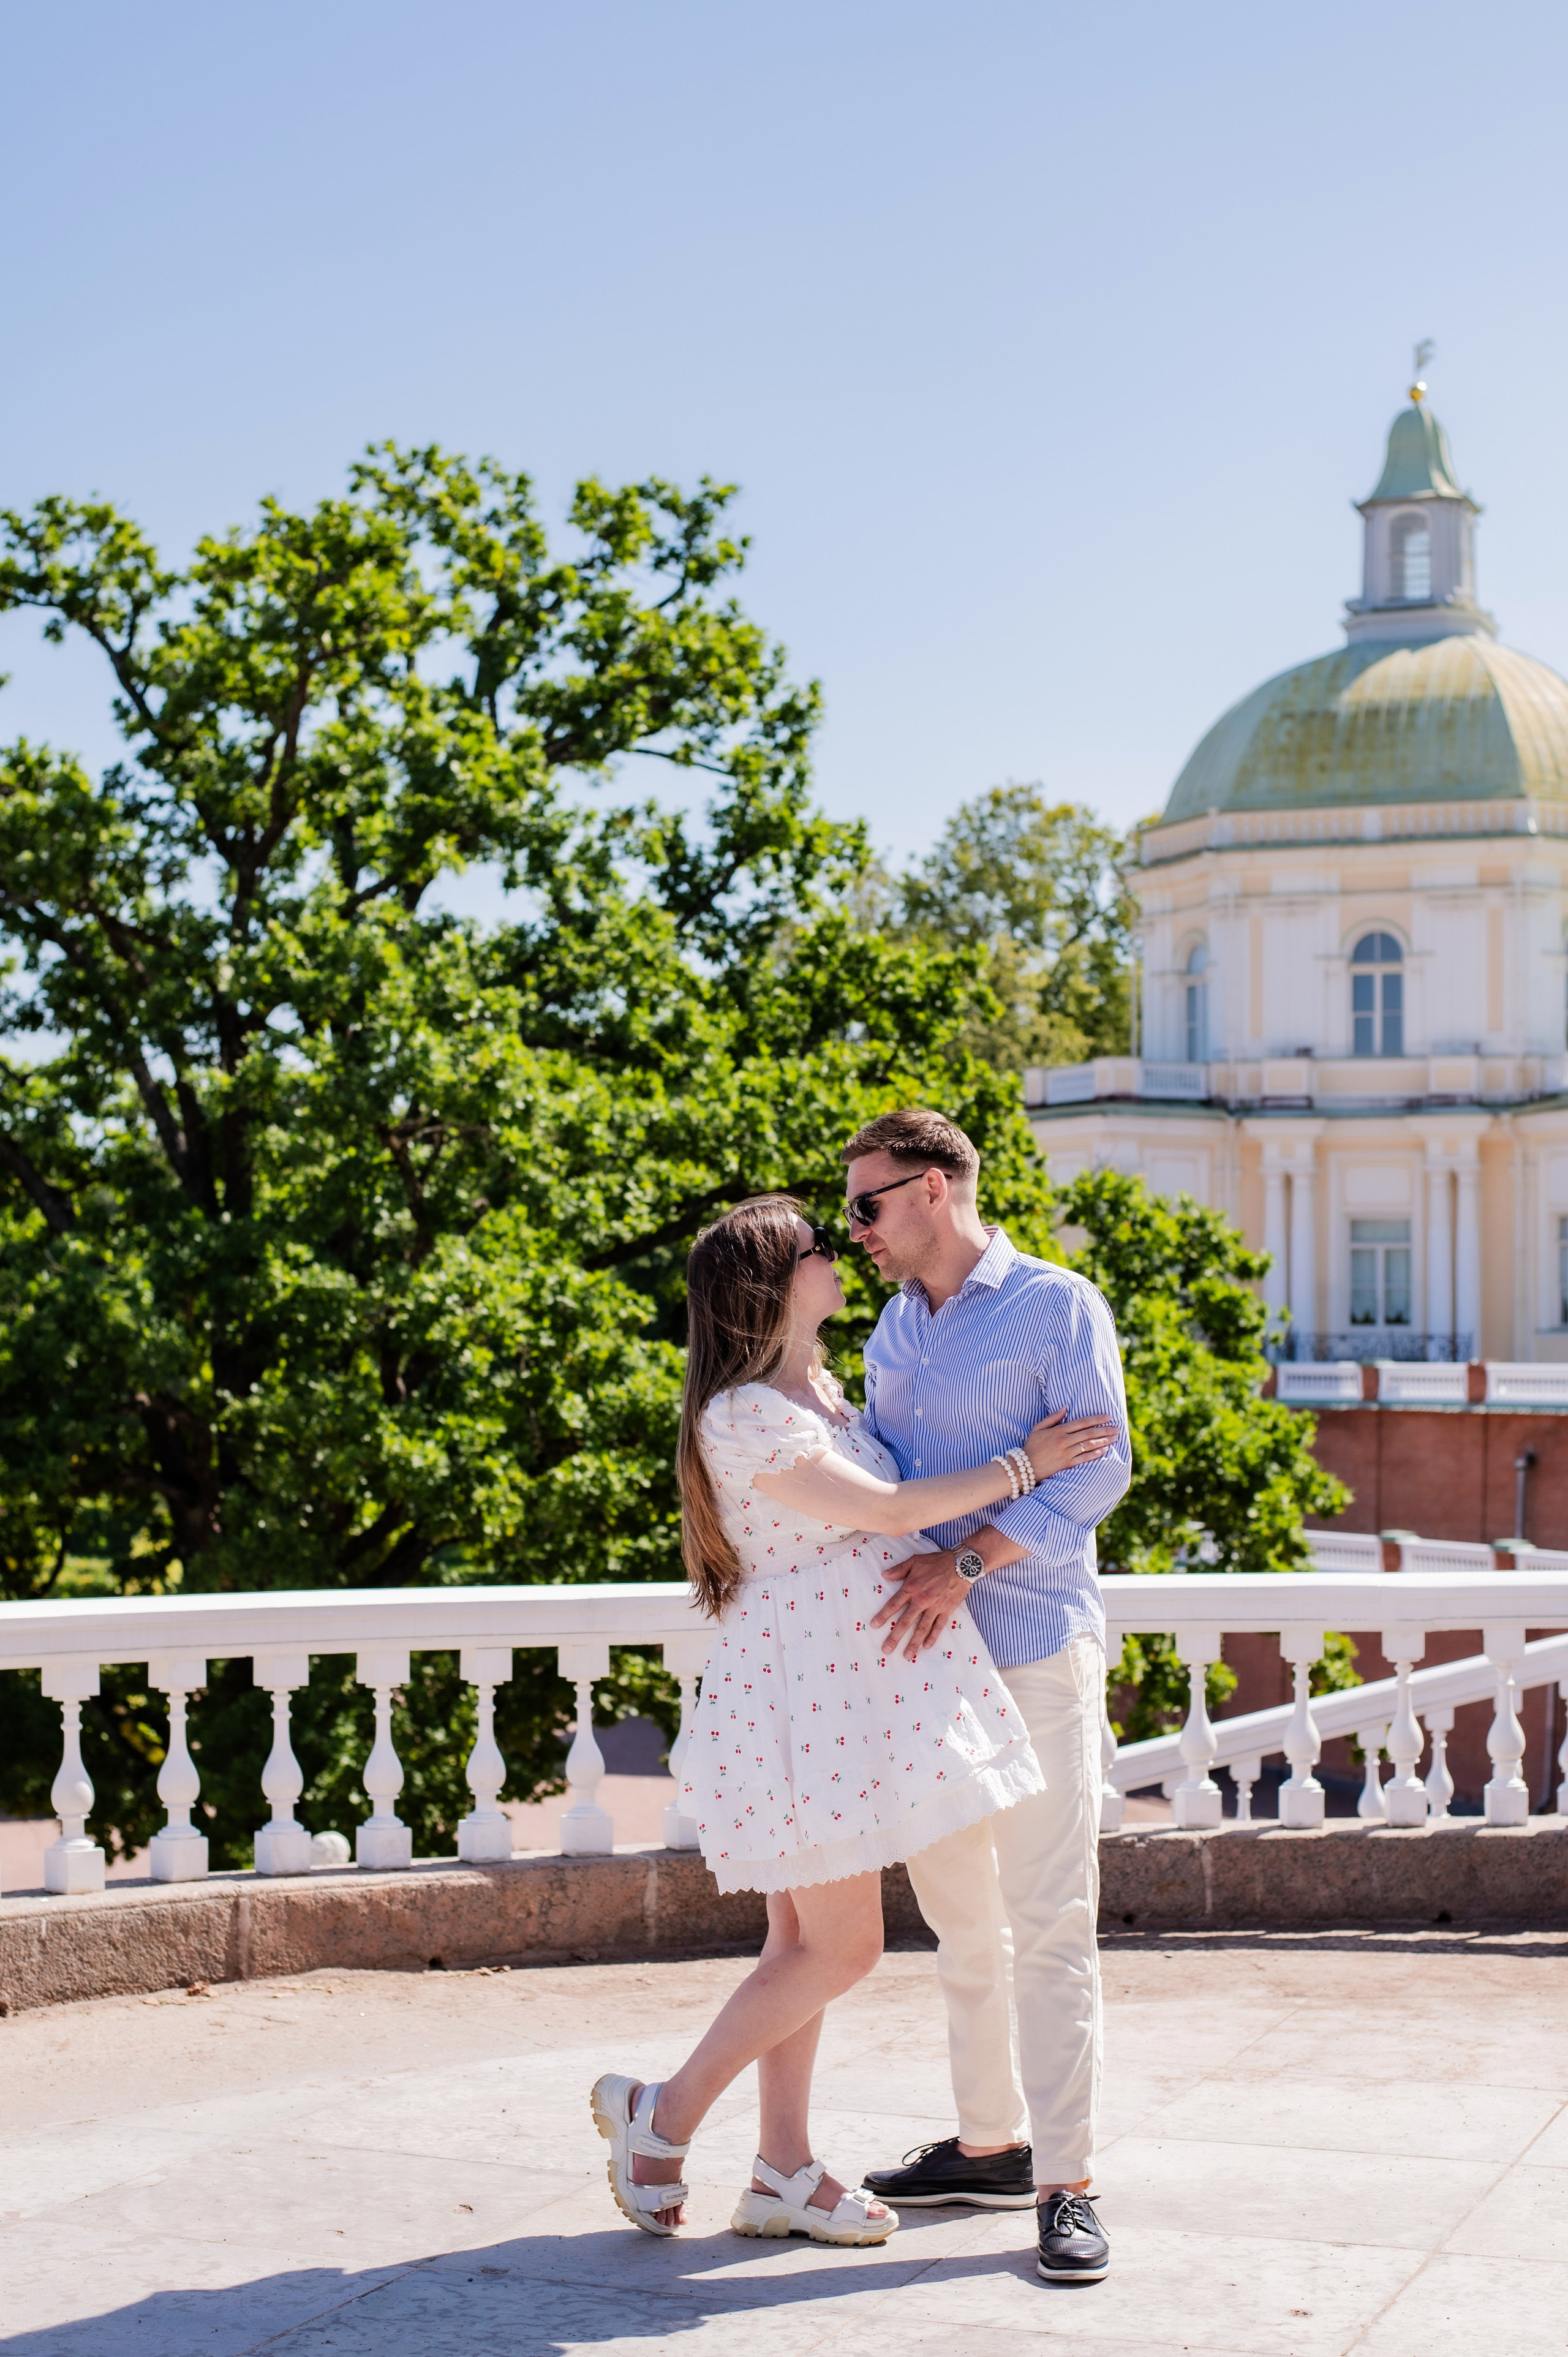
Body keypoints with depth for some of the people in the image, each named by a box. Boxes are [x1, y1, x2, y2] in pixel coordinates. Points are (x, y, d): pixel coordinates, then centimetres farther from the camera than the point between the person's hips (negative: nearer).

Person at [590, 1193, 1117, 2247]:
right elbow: (881, 1509, -16)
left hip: (854, 1685, 9)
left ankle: (785, 2175, 17)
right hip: (803, 1688, -9)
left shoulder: (819, 1387, 14)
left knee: (808, 1940, 11)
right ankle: (661, 2117, 7)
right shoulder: (740, 1414, -16)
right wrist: (1021, 1464, -9)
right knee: (840, 1949, -5)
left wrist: (941, 1562, 9)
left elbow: (889, 1512, 28)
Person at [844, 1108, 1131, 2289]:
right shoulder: (895, 1327, 17)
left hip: (1035, 1652, -7)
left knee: (1050, 1918, -7)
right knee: (961, 1916, 12)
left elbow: (1098, 1467, -12)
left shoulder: (1057, 1306, -4)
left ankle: (1068, 2182, -4)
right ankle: (992, 2143, 23)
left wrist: (965, 1564, -20)